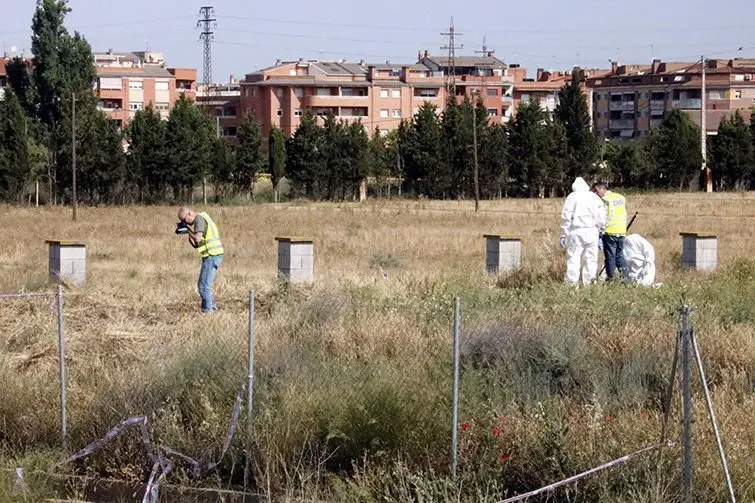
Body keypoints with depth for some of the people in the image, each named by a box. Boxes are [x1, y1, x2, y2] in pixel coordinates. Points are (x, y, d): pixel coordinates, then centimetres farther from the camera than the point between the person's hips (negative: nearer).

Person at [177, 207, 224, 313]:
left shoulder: (199, 219, -10)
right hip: (213, 256, 10)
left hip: (212, 256, -10)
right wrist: (188, 234, 7)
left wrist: (188, 230, -7)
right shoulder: (202, 218, 20)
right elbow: (196, 245, 20)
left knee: (204, 286, -8)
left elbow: (197, 239, -23)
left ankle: (208, 310, -5)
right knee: (202, 285, 18)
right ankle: (212, 308, 23)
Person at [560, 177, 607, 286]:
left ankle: (572, 284, -9)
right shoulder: (594, 197, 12)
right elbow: (602, 218, 10)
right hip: (592, 232, 3)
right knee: (591, 258, 7)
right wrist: (600, 230, 19)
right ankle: (589, 282, 6)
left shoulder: (572, 197, 2)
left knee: (573, 259, -3)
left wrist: (563, 235, 2)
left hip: (576, 232, -3)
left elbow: (566, 218, -1)